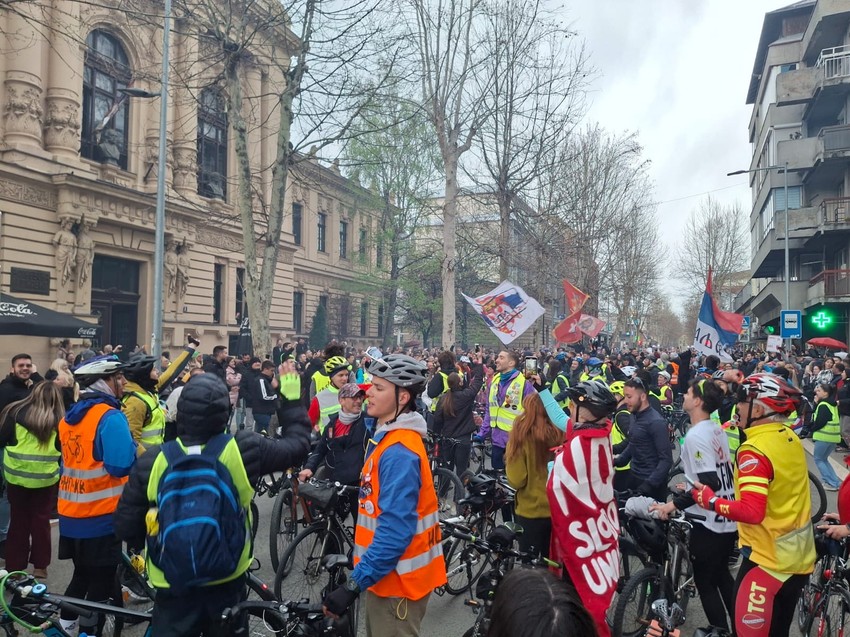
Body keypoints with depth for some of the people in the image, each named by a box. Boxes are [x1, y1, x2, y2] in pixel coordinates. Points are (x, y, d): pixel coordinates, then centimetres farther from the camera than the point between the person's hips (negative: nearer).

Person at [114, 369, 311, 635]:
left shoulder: (153, 461, -17)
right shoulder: (243, 449, -19)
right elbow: (298, 445, -4)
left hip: (173, 587, -1)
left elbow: (125, 528, -8)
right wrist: (293, 400, 9)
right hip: (228, 582, 1)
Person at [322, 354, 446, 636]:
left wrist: (354, 583, -27)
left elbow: (396, 530, -29)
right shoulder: (387, 438, 6)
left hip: (396, 580, -9)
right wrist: (364, 573, 19)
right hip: (384, 573, 9)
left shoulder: (399, 452, -25)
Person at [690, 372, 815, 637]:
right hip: (800, 556, 8)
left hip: (769, 558, -8)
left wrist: (710, 500, -18)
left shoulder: (754, 450, -23)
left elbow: (752, 512, -29)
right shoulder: (791, 439, 2)